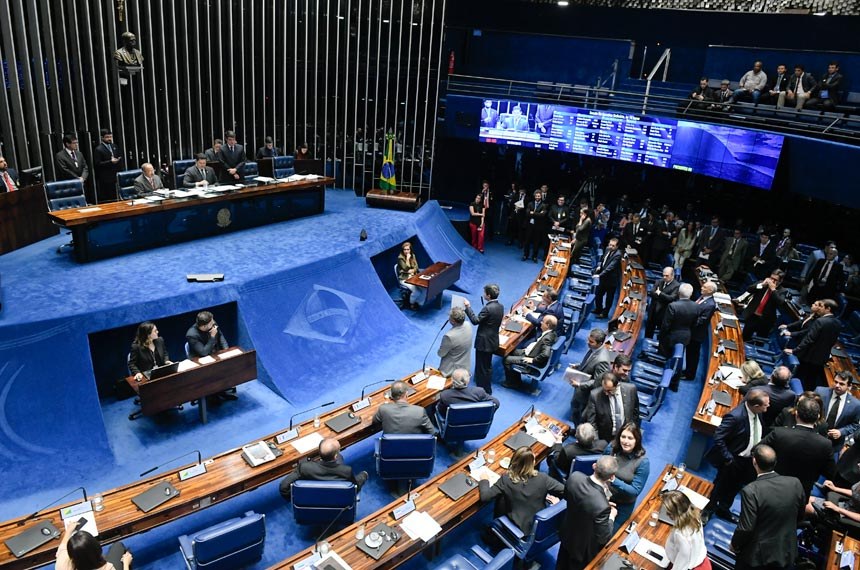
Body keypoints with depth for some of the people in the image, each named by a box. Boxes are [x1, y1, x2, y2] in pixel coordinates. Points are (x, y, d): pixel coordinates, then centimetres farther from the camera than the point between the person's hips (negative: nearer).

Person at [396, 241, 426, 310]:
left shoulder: (413, 256, 7)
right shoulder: (400, 258, -12)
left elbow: (416, 268, 4)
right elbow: (406, 269, -19)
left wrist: (410, 271, -13)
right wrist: (407, 259, -19)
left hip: (413, 277, 6)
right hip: (404, 279, -6)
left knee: (425, 288, -20)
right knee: (416, 291, -26)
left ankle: (419, 303, 0)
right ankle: (411, 303, 4)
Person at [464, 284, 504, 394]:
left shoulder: (488, 308, -26)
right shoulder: (500, 306, 2)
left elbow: (475, 320, -23)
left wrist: (468, 307, -18)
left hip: (484, 342, -9)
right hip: (493, 341, 9)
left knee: (481, 368, 4)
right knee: (488, 366, 23)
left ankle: (483, 391, 14)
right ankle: (487, 390, 36)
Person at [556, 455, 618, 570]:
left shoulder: (575, 476, -27)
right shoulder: (601, 506, -43)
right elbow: (603, 538, -26)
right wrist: (611, 516, -9)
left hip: (567, 533, 5)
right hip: (584, 547, -4)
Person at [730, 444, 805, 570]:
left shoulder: (751, 491, -29)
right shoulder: (795, 483, -13)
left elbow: (746, 528, -24)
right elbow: (800, 516, 3)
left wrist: (734, 544, -5)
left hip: (757, 555, -4)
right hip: (787, 552, 4)